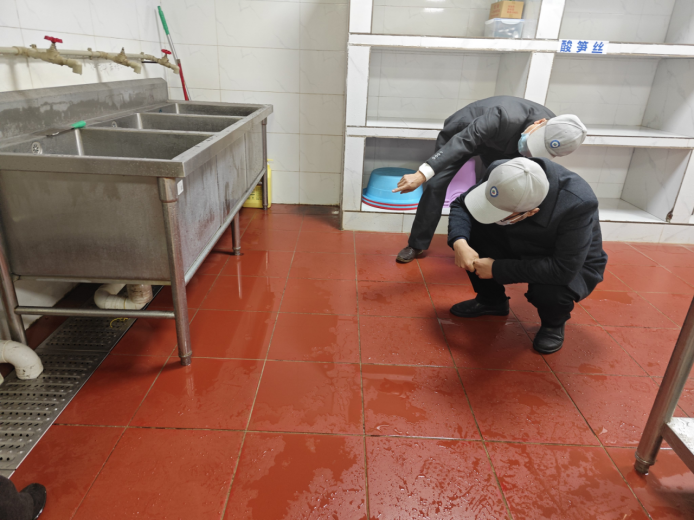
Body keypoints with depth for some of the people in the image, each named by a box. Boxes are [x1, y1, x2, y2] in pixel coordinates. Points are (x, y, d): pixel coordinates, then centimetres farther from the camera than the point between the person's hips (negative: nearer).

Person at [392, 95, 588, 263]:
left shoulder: (553, 135, -24)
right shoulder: (506, 118, -44)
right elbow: (461, 141, -50)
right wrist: (421, 175, -59)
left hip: (498, 145, 5)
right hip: (463, 132, -4)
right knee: (436, 185, -15)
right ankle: (417, 245, -1)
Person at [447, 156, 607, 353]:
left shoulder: (577, 205, -38)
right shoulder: (502, 174, -26)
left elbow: (563, 270, -39)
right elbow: (460, 205, -12)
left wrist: (497, 268, -35)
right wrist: (459, 242, -32)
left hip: (572, 267, -4)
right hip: (522, 250, 5)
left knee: (549, 291, -38)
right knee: (470, 230, -18)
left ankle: (554, 323, 2)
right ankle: (491, 299, 7)